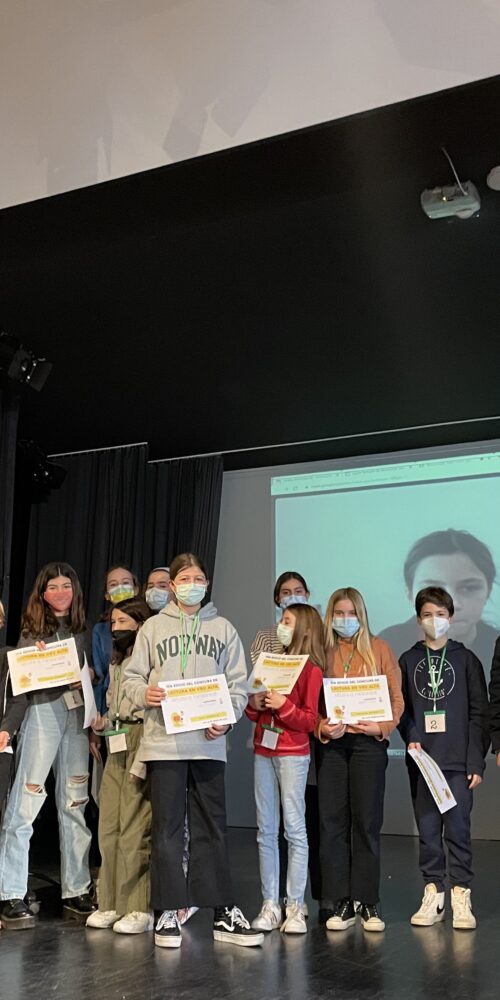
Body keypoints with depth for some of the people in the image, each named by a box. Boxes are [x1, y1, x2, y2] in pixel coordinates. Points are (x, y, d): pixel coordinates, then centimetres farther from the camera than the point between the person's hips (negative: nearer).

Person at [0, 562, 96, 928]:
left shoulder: (84, 631, 15)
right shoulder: (32, 630, 4)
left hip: (77, 715, 4)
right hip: (42, 712, -4)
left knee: (75, 805, 7)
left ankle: (76, 892, 15)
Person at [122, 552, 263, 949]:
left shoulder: (223, 628, 10)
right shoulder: (154, 627, 8)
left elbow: (239, 683, 7)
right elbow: (132, 677, 6)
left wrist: (227, 718, -10)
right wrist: (145, 694, -16)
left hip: (209, 741, 1)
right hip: (164, 741, -1)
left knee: (212, 827, 7)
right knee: (168, 827, 2)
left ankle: (223, 912, 13)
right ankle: (167, 913, 10)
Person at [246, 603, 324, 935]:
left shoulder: (312, 669, -4)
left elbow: (310, 721, -8)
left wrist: (284, 705, -21)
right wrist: (255, 705, -2)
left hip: (293, 753, -6)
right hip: (263, 751, 7)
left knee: (295, 829, -4)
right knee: (266, 830, 6)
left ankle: (296, 907, 1)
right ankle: (270, 905, 11)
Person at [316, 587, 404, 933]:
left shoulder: (378, 648, 6)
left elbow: (396, 696, 3)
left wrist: (382, 727, -11)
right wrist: (322, 728, -11)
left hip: (368, 742, -1)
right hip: (331, 743, 2)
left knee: (367, 822, 1)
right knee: (331, 822, 1)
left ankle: (369, 903, 11)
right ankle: (339, 904, 10)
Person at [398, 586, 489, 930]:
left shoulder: (466, 659, 4)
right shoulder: (408, 661, 10)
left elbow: (479, 714, 1)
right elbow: (400, 708, 9)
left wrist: (476, 762, -5)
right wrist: (412, 738, -9)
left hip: (458, 760, -2)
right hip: (421, 760, 2)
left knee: (458, 829, -2)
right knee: (428, 830, 6)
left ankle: (461, 897, 7)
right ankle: (433, 895, 14)